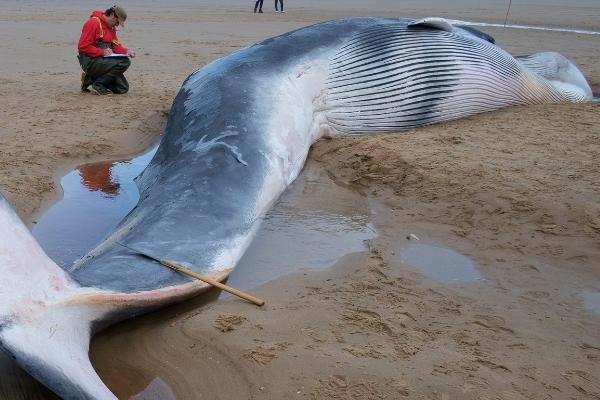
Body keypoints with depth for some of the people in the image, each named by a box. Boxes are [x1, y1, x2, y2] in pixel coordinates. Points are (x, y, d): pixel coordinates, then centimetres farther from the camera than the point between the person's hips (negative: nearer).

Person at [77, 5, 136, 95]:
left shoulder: (111, 26, 13)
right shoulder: (93, 23, -13)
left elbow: (115, 45, 15)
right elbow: (83, 46, -18)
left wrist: (126, 51, -5)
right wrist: (102, 52, -25)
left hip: (103, 60, 9)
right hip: (90, 61, -9)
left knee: (123, 88, 2)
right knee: (124, 62, -27)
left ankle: (91, 79, 11)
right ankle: (98, 85, -14)